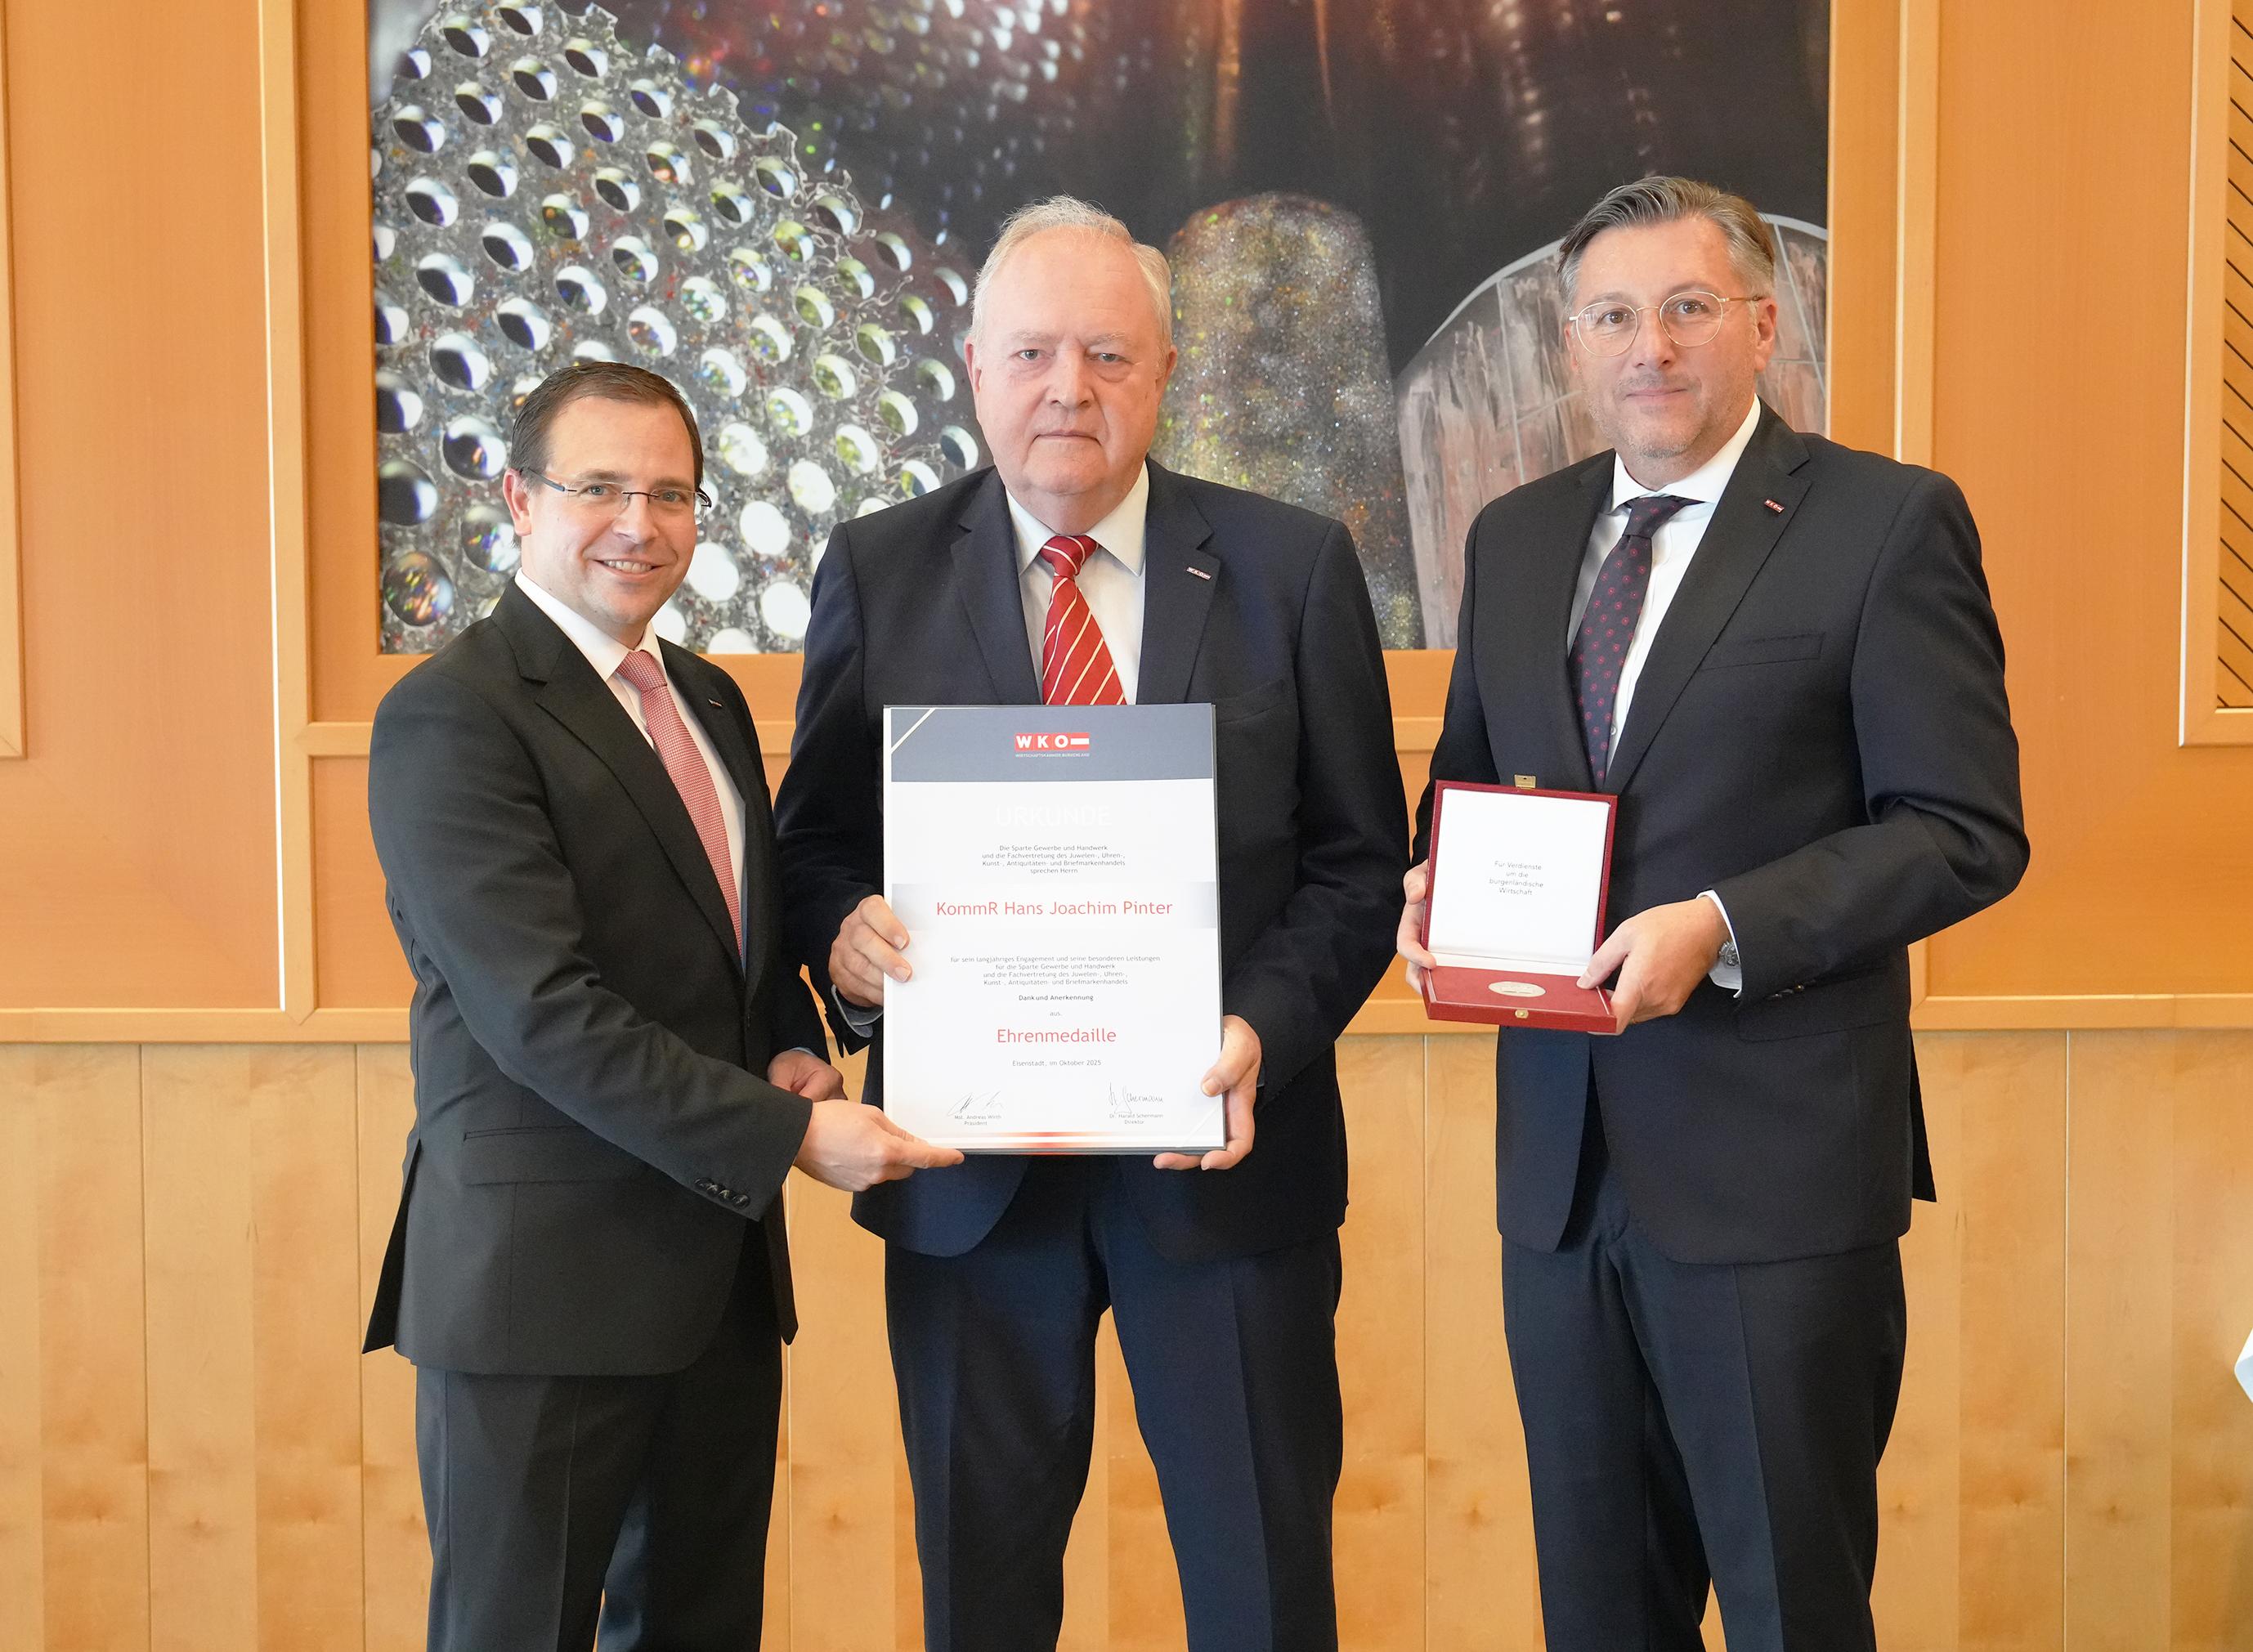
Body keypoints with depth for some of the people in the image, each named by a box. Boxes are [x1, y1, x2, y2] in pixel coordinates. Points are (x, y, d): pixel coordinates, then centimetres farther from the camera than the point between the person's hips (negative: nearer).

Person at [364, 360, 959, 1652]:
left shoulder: (708, 699, 13)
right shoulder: (452, 717, -13)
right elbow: (540, 1009, -21)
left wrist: (799, 1051, -1)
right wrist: (788, 1134, -21)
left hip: (723, 1274, 8)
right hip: (544, 1287, -7)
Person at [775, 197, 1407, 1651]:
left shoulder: (1294, 569, 1)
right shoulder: (878, 573, 4)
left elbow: (1357, 862, 0)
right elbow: (819, 837, 7)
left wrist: (1262, 1032, -17)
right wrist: (844, 932, -16)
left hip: (1219, 1146, 0)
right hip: (967, 1159, 1)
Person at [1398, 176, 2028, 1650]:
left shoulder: (1890, 522, -5)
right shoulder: (1515, 538, 12)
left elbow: (1966, 831, -10)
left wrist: (1722, 928, -20)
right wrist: (1437, 883, -1)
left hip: (1776, 1161, -5)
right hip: (1562, 1157, 5)